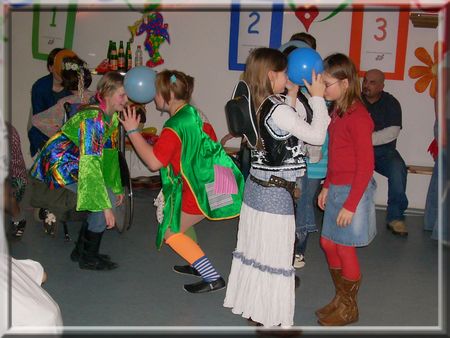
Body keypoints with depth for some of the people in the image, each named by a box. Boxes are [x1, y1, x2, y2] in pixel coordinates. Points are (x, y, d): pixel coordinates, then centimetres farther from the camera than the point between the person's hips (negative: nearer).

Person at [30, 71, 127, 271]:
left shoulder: (112, 117, 2)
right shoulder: (93, 118, -27)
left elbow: (111, 154, 13)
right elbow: (90, 164, -33)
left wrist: (117, 187, 14)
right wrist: (106, 206, -35)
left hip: (74, 163, 9)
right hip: (58, 164, -9)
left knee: (109, 198, 4)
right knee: (107, 200, -15)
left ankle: (81, 251, 18)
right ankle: (88, 258, -1)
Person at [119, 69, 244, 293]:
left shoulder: (175, 127, -19)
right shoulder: (192, 113, 9)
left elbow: (153, 162, -19)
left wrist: (132, 131, -13)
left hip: (202, 187, -10)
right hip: (214, 179, 10)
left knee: (170, 232, 1)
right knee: (178, 220, 25)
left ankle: (212, 278, -1)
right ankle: (198, 265, 31)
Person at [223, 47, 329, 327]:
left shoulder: (260, 105, 6)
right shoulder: (278, 109, -21)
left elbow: (298, 122, 17)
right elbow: (316, 135, -14)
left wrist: (293, 94, 9)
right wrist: (318, 97, -8)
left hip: (257, 187, 9)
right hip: (275, 193, -9)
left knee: (255, 249, 18)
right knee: (274, 254, 3)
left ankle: (251, 306, 32)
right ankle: (270, 317, 16)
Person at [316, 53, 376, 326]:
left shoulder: (358, 117, -19)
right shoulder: (338, 111, 6)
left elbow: (365, 165, -19)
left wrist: (350, 205, -18)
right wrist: (327, 187, 17)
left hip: (353, 191, -8)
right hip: (337, 188, 8)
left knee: (344, 248, 4)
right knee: (328, 242, 16)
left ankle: (349, 308, 24)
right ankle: (340, 299, 35)